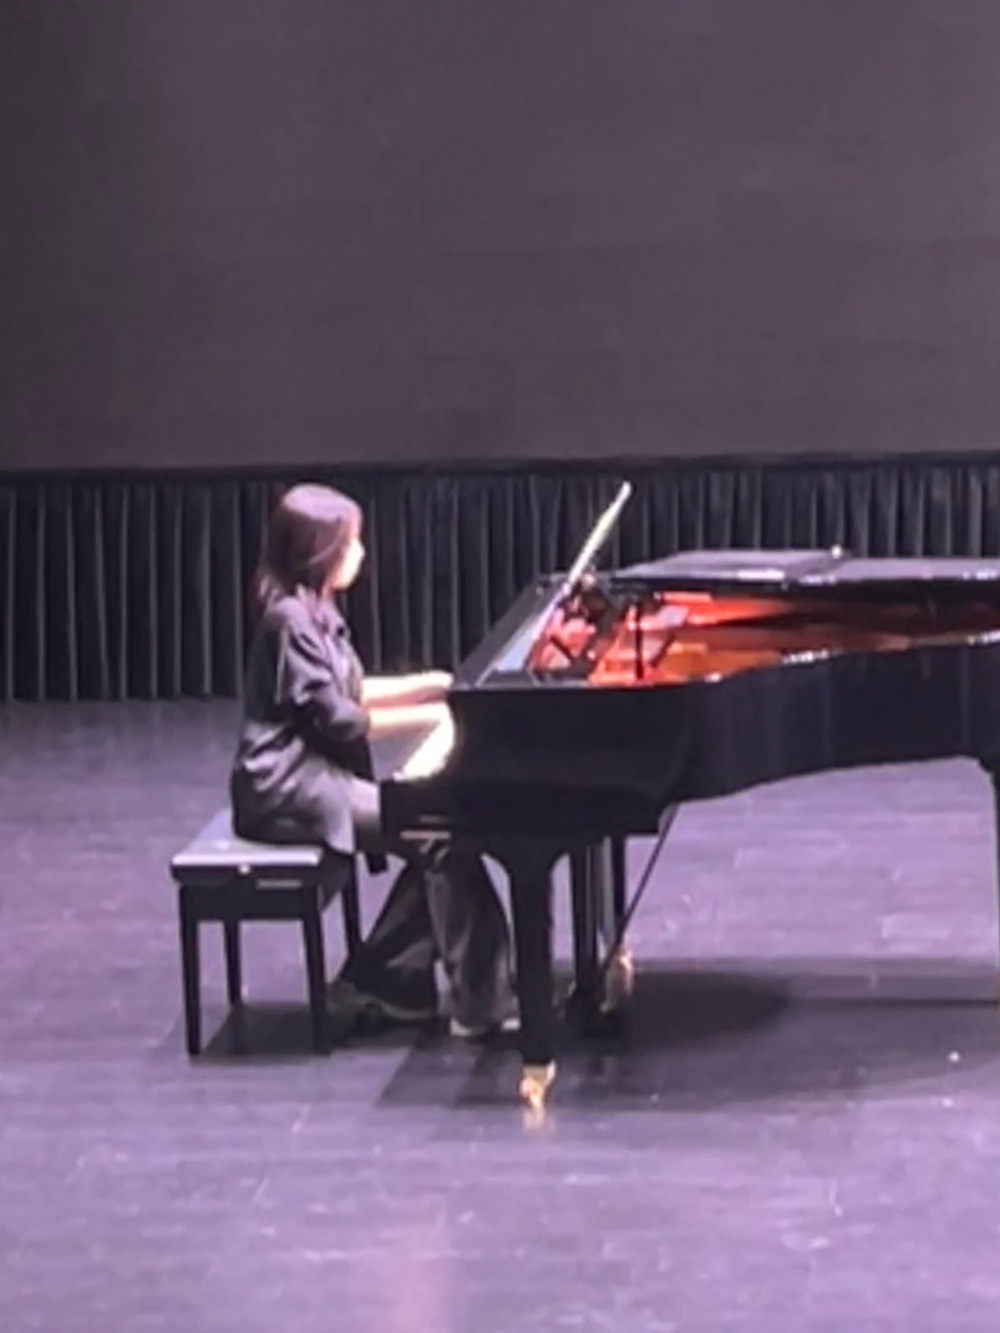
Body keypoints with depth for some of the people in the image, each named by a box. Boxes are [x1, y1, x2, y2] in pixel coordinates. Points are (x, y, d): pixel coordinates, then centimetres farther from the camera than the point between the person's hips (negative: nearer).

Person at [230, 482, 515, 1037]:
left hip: (316, 771, 10)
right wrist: (432, 715, -16)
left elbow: (351, 691, 21)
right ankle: (482, 1004, -14)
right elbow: (336, 718, -20)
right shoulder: (290, 618, -18)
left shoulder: (314, 610, 13)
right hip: (289, 787, -10)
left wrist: (439, 683, 15)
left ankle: (382, 981, 4)